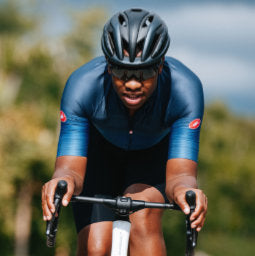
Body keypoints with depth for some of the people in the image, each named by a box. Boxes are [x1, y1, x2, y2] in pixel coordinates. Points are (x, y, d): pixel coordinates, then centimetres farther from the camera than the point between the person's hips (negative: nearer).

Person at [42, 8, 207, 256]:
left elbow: (180, 173, -38)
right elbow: (70, 168, -37)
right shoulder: (82, 85, -36)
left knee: (144, 218, -30)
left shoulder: (185, 88, -36)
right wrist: (63, 181, -62)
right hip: (101, 146, 0)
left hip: (156, 149, 0)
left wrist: (184, 189, -63)